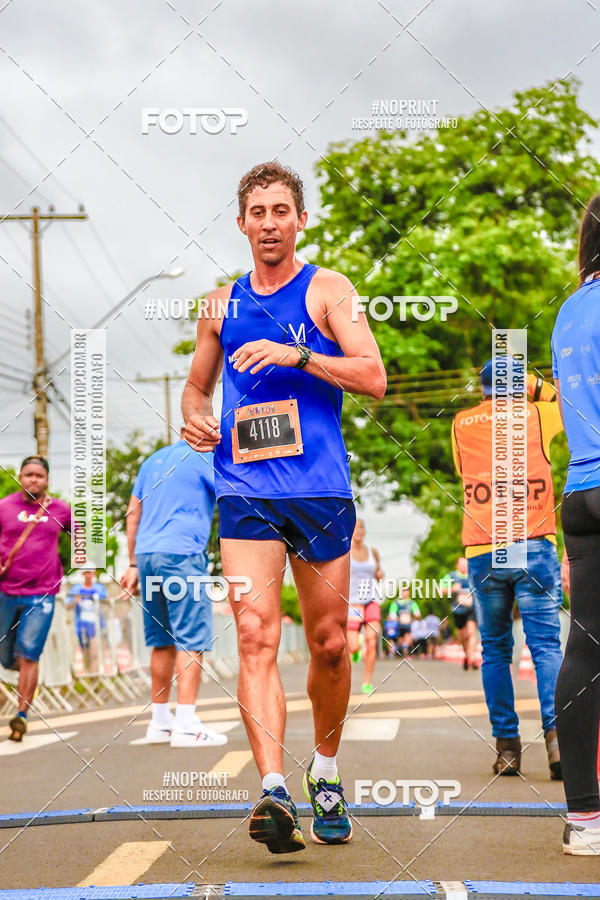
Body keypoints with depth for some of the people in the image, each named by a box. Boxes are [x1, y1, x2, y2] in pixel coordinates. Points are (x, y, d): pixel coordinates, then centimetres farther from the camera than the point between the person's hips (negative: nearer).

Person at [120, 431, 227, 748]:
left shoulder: (153, 460, 20)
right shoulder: (204, 459, -1)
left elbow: (133, 513, 20)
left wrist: (133, 564, 22)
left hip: (147, 554, 7)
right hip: (182, 554, -7)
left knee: (162, 640, 12)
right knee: (191, 639, -6)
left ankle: (160, 722, 16)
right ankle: (186, 726, -11)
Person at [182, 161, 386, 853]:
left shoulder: (327, 291, 5)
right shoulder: (222, 305, 16)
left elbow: (373, 379, -6)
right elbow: (197, 383, 27)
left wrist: (296, 355, -18)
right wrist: (194, 418, 4)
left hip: (320, 486, -1)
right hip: (244, 490, 2)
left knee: (328, 642, 7)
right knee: (255, 635, -16)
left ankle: (325, 777, 28)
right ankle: (274, 792, -24)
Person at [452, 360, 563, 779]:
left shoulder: (462, 424, 12)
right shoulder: (535, 415, 8)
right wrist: (535, 386, 31)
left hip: (482, 551, 1)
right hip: (534, 546, -1)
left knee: (494, 649, 9)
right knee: (546, 644, -2)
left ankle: (506, 746, 3)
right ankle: (556, 732, -20)